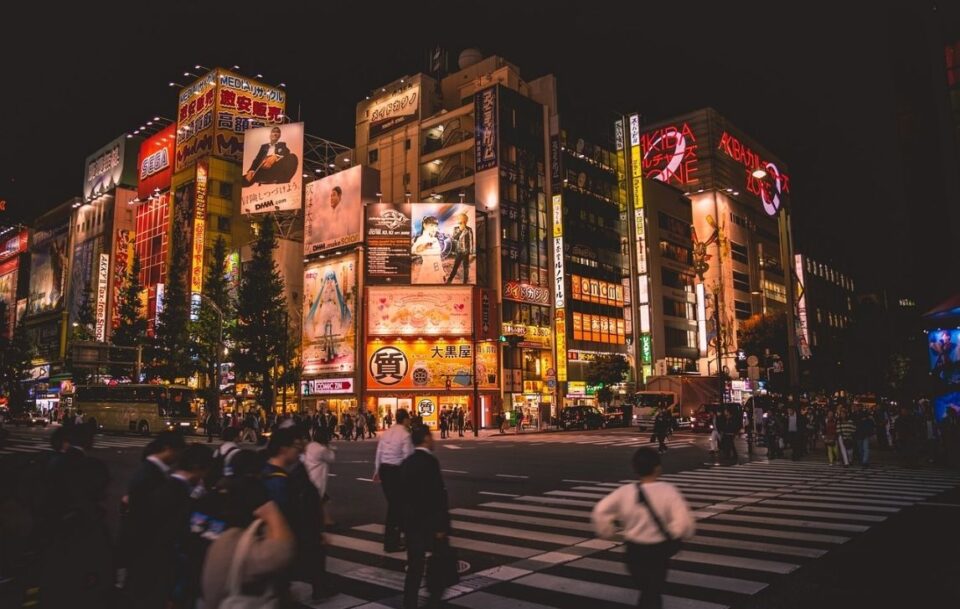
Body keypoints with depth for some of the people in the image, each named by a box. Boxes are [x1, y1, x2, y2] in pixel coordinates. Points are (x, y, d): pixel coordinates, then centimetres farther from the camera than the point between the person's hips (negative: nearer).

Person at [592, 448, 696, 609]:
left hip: (633, 549, 3)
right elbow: (684, 522, -24)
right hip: (658, 550, -3)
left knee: (647, 590, 26)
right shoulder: (668, 491, -18)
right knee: (653, 594, 7)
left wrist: (607, 532, 4)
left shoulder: (624, 491, -10)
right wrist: (675, 533, -3)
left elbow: (600, 512, -13)